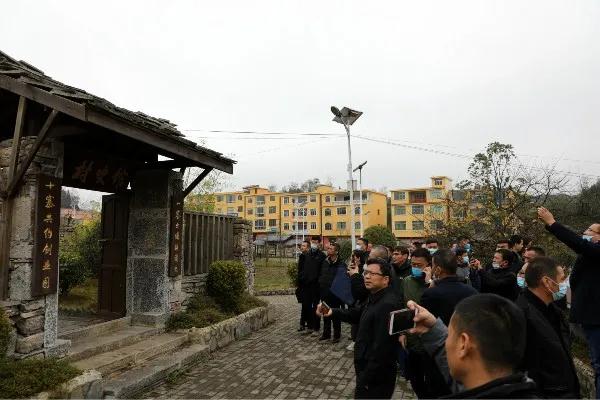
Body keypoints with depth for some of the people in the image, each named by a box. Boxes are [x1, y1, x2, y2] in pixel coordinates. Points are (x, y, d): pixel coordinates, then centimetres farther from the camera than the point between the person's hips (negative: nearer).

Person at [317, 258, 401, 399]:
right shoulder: (375, 297, 7)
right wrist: (333, 312, 2)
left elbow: (381, 349, -29)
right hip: (367, 371, 9)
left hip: (376, 378, -9)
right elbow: (358, 314, 19)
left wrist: (364, 382, -24)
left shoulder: (388, 305, -27)